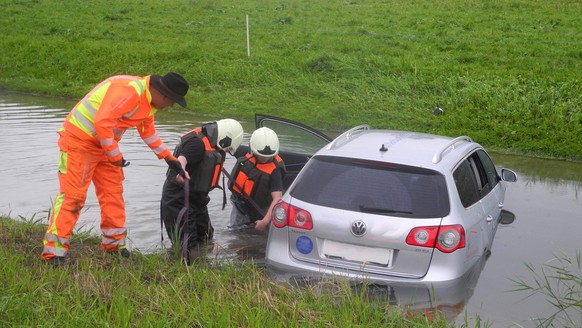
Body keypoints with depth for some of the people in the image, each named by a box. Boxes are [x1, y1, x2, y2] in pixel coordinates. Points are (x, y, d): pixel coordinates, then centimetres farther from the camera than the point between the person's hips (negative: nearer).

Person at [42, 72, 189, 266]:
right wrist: (115, 155, -22)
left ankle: (114, 243, 22)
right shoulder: (128, 91, -27)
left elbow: (148, 131, 22)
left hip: (105, 144, 10)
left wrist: (168, 157, 20)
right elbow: (102, 123, -31)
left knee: (113, 192, 10)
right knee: (72, 195, -10)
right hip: (79, 139, -10)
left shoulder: (149, 100, 6)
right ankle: (54, 251, -7)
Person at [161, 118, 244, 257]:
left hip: (195, 197, 11)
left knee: (205, 238, 17)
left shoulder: (209, 142, 9)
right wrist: (181, 171, -61)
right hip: (178, 199, -11)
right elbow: (182, 159, -42)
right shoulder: (197, 142, -23)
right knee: (187, 243, -13)